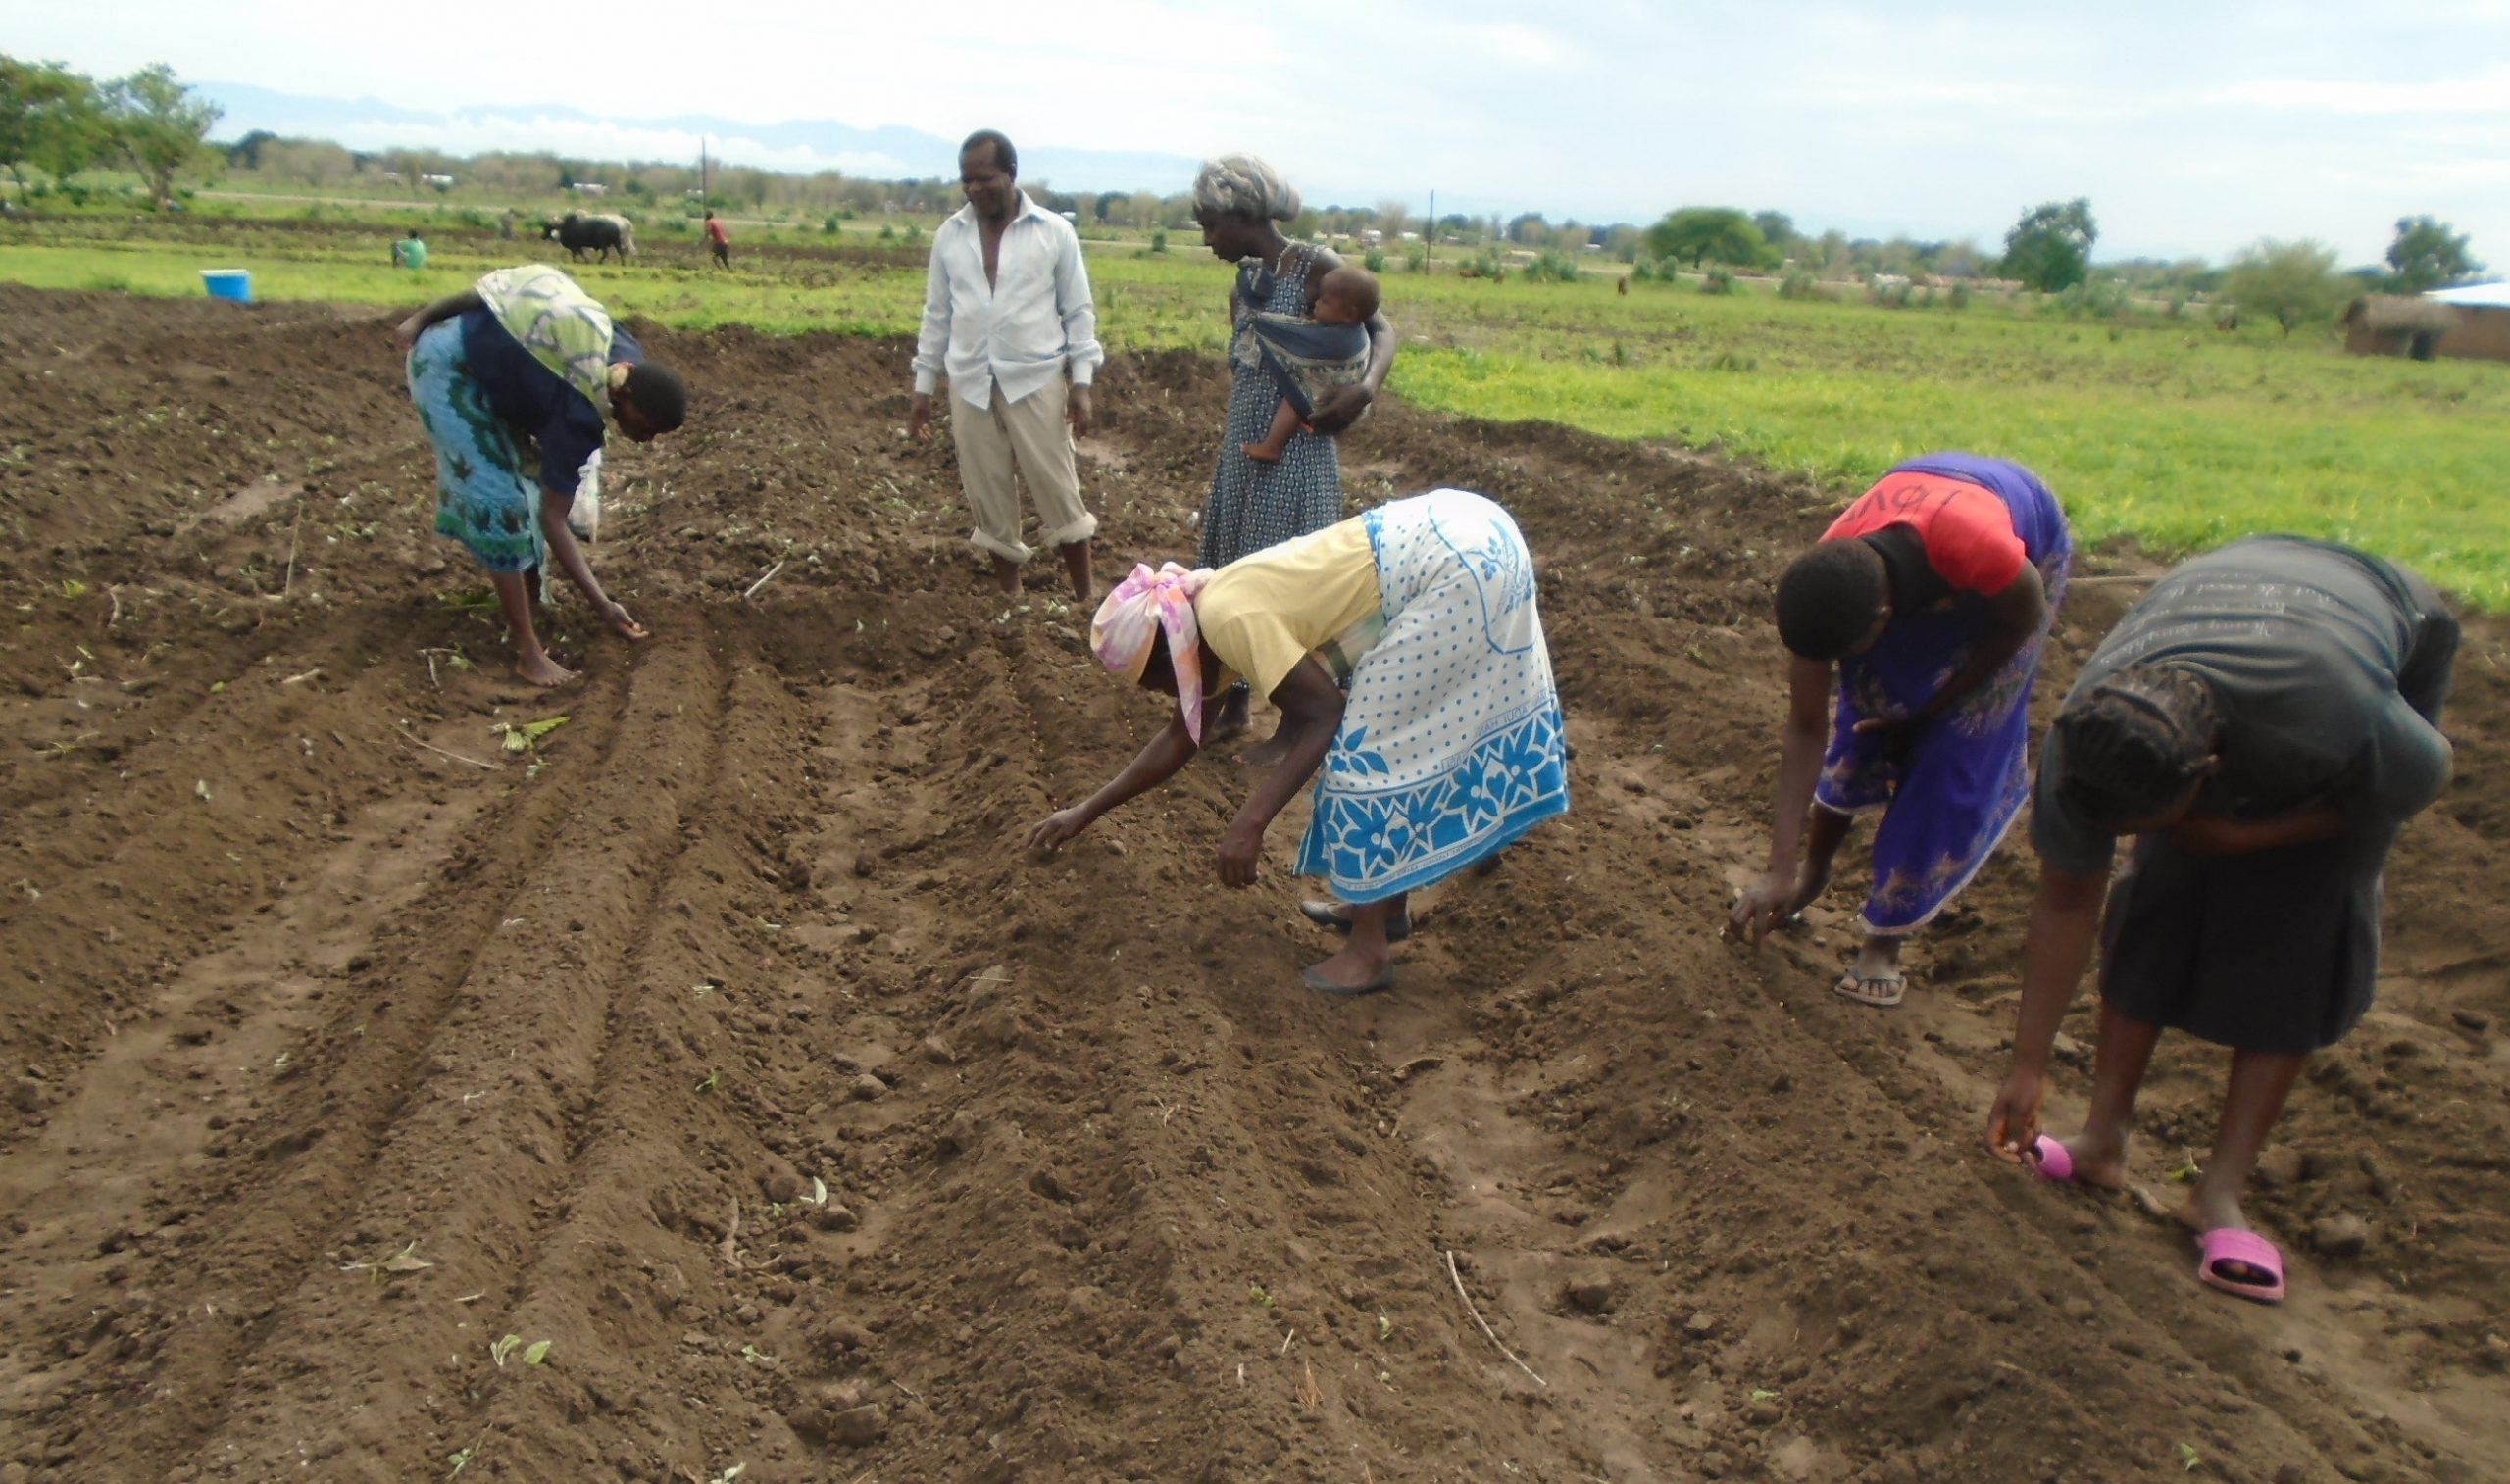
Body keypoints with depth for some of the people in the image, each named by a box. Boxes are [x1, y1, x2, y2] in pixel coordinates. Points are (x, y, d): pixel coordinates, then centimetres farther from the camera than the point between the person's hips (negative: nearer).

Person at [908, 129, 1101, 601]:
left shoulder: (1055, 232, -2)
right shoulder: (948, 236, 6)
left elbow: (1078, 311, 0)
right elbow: (937, 315, 11)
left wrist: (1081, 383, -8)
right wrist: (923, 388, 10)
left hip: (1036, 380, -3)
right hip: (970, 385, 3)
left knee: (1058, 492, -1)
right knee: (989, 497, 8)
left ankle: (1084, 600, 8)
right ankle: (1010, 598, 20)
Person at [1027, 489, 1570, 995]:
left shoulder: (1229, 618, -17)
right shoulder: (1211, 611, 11)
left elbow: (1324, 713, -18)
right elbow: (1182, 737, 21)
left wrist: (1250, 822, -18)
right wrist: (1086, 811, 27)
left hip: (1460, 567, -10)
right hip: (1451, 538, 10)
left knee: (1367, 746, -4)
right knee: (1399, 734, 20)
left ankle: (1369, 952, 5)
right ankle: (1388, 901, 33)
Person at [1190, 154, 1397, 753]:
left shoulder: (1317, 269, -10)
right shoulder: (1242, 284, 9)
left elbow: (1382, 329, -6)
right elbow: (1241, 365, 13)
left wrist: (1366, 388, -24)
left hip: (1297, 454, -7)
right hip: (1241, 451, 7)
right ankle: (1234, 705, 29)